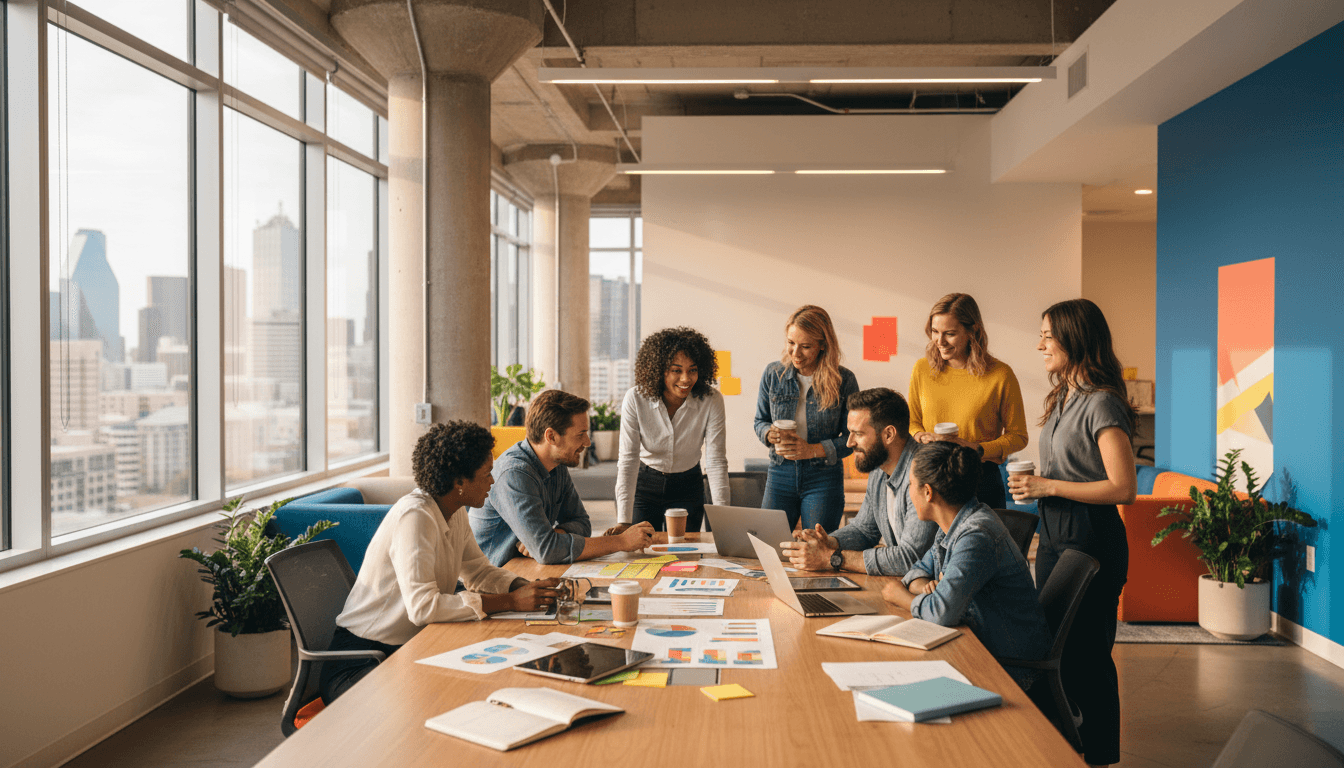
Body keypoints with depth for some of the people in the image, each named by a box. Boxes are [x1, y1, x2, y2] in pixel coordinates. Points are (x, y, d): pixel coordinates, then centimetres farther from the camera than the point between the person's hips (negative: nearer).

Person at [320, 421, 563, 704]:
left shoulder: (453, 515, 6)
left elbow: (479, 572, 16)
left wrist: (528, 588, -5)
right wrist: (511, 601, -29)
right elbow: (422, 606, -32)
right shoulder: (415, 516, -23)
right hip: (362, 662, -9)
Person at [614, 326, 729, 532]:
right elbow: (628, 460, -25)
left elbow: (716, 461, -21)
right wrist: (624, 521, -33)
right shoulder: (636, 399, -23)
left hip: (687, 488, 1)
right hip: (642, 485, -1)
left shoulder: (711, 401, -21)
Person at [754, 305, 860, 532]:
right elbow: (760, 421, 11)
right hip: (780, 474, 2)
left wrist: (813, 450, -16)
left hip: (824, 479, -2)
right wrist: (771, 434, -11)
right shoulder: (773, 374, 1)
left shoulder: (844, 380, -7)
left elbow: (851, 438, -4)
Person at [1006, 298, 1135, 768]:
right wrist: (1034, 484, 5)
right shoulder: (1062, 399, 12)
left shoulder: (1101, 404, -16)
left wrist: (1048, 486, -19)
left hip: (1091, 537, -9)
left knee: (1087, 654, 1)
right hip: (1054, 534, 10)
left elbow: (1123, 488, -22)